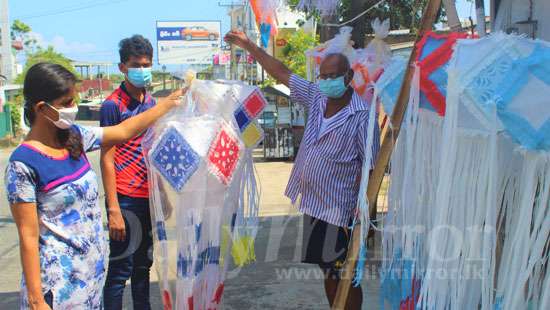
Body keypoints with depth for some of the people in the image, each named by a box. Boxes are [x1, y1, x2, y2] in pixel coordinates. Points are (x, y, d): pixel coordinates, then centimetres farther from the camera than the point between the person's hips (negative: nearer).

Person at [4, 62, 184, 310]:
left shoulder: (74, 137, 0)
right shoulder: (23, 164, -18)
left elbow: (123, 131, 13)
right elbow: (28, 236, -17)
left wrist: (168, 103, 17)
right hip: (59, 277, -6)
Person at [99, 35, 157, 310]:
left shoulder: (152, 104, 11)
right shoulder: (113, 105, -9)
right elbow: (107, 159, -12)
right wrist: (113, 209, -16)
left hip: (150, 198, 7)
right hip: (126, 201, -7)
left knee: (143, 264, 17)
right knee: (120, 269, 0)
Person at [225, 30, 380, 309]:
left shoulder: (361, 115, -15)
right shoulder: (316, 97, 3)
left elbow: (371, 167, -15)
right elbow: (281, 73, 11)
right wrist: (248, 45, 12)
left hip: (338, 209, -7)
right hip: (311, 203, 7)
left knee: (345, 277, 5)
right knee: (328, 272, 19)